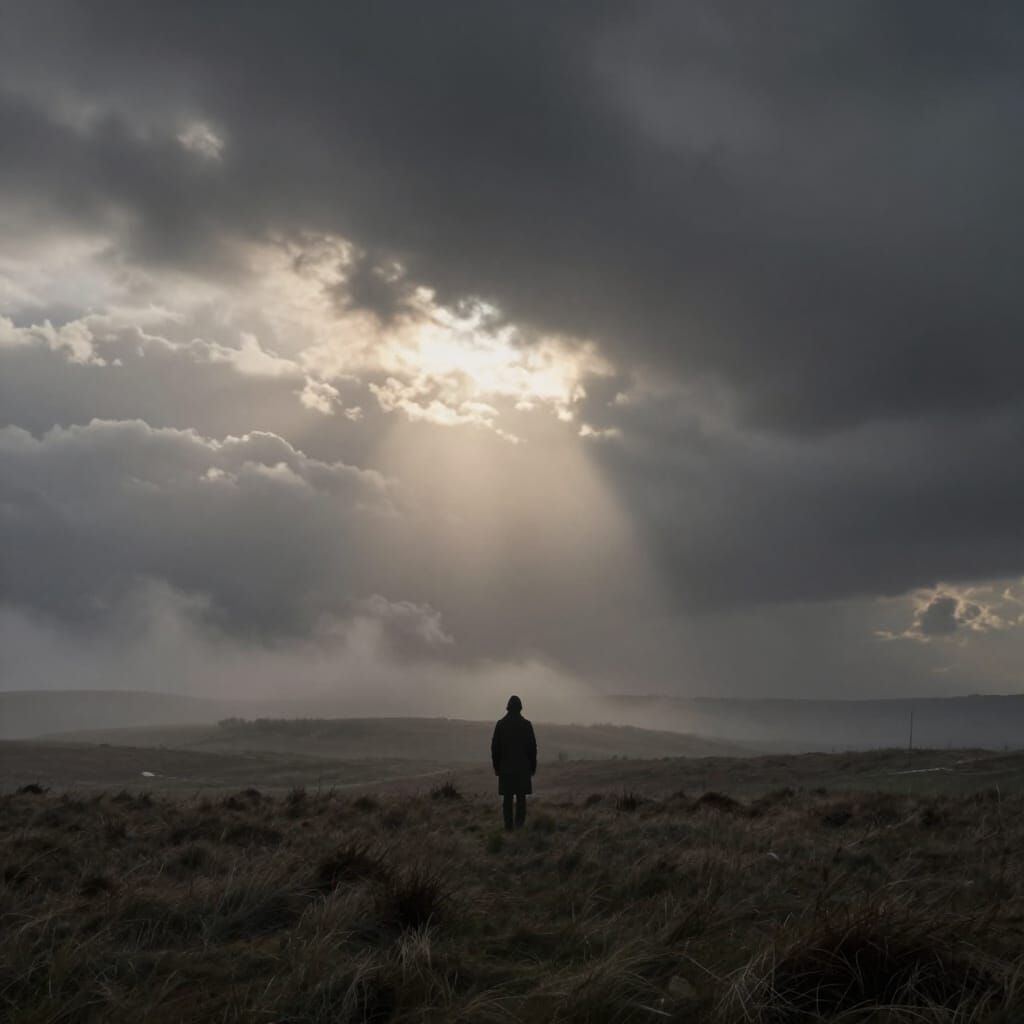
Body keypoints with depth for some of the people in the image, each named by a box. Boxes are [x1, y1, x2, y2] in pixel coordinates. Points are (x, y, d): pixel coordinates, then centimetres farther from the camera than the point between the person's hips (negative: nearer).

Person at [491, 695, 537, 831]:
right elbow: (532, 747, -4)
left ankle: (508, 825, 3)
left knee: (507, 796, 4)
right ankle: (520, 821, 4)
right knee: (521, 795, 9)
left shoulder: (500, 724, -3)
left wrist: (496, 766, 7)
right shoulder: (526, 724, -5)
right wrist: (533, 766, 6)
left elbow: (495, 747, -2)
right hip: (522, 766, 0)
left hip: (505, 766, 0)